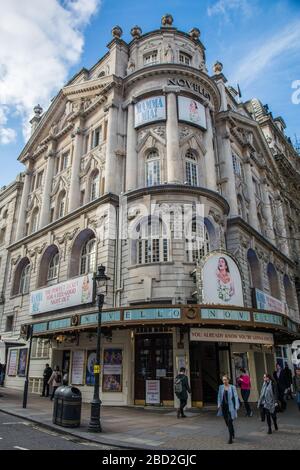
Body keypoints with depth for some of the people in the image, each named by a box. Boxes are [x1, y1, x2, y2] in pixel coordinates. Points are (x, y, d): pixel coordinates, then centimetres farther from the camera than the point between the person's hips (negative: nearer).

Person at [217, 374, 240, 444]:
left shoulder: (232, 387, -7)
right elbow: (219, 396, 8)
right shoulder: (221, 387, 3)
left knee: (229, 422, -8)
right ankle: (232, 434, 40)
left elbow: (236, 397, -7)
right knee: (227, 422, 16)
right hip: (223, 406, 4)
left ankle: (231, 438, 1)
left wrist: (236, 406, -12)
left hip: (230, 406, -4)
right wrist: (219, 404, -2)